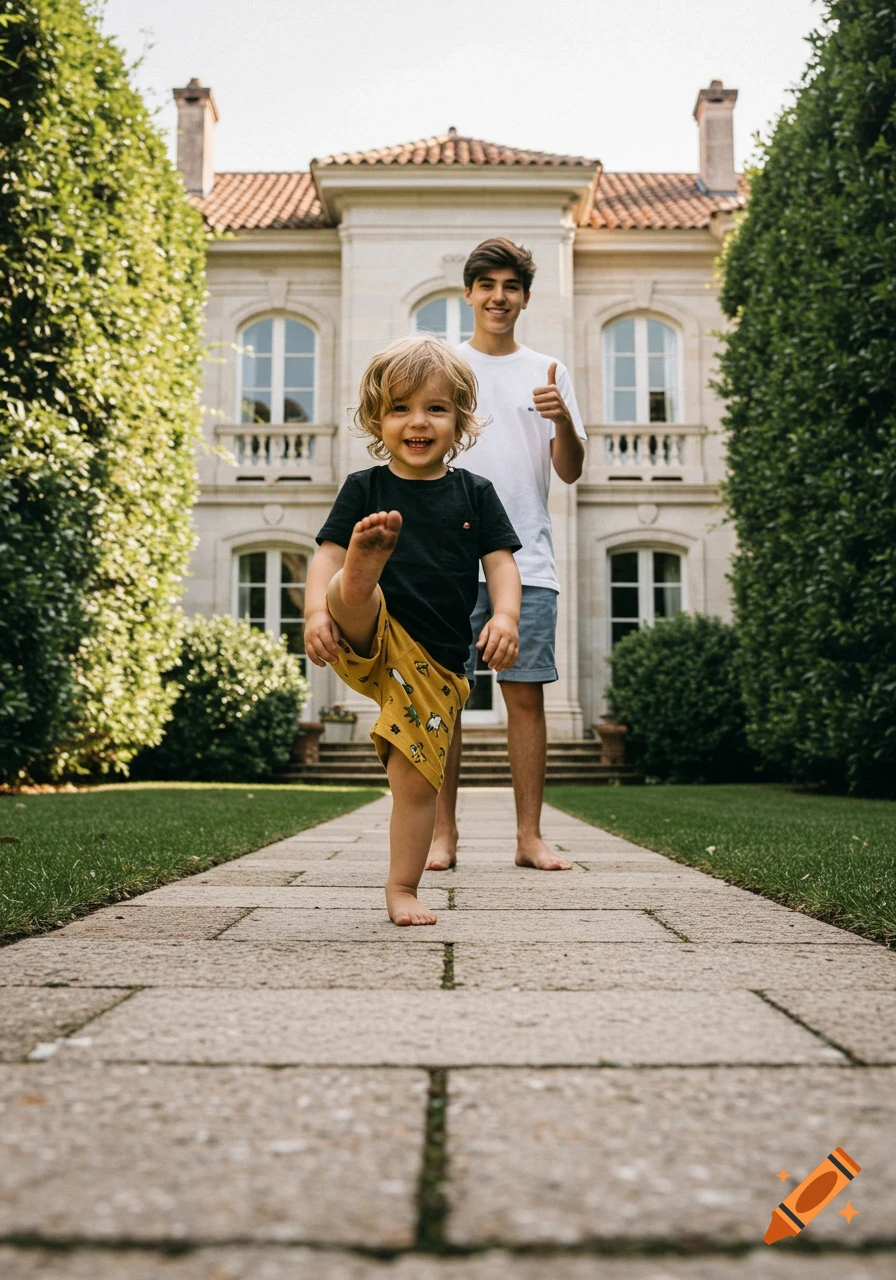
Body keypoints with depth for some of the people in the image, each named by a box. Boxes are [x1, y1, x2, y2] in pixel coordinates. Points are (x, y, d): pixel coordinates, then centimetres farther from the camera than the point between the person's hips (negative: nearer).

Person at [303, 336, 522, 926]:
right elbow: (326, 556, 0)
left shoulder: (474, 493, 9)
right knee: (355, 593, -34)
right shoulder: (364, 489, 5)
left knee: (418, 781, 3)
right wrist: (317, 611, -19)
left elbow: (501, 562, 5)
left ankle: (402, 888, 16)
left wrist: (505, 616, -15)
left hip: (434, 662, 1)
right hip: (369, 640, -1)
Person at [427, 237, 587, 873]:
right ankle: (443, 834, 7)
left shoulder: (549, 372, 14)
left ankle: (530, 836, 8)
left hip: (529, 562, 1)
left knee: (527, 694, 1)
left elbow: (571, 471, 6)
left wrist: (564, 419, -13)